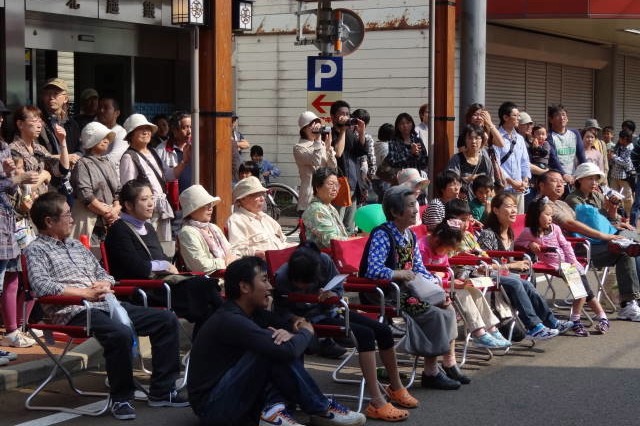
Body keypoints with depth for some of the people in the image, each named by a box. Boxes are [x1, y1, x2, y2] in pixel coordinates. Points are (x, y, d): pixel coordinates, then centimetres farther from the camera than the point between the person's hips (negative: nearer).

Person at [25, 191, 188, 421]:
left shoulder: (76, 245, 25)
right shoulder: (36, 250, 0)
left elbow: (103, 273, 29)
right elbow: (41, 286, -17)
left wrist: (105, 284, 2)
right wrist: (86, 293, -17)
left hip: (105, 304, 9)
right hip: (75, 312, -8)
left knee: (166, 320, -2)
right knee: (120, 333, -37)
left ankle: (161, 391, 3)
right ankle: (121, 399, -18)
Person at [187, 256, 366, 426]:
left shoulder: (254, 313, 7)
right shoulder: (230, 320, -22)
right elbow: (286, 350, -29)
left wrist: (288, 334, -14)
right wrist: (307, 331, -7)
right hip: (213, 408, -9)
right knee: (276, 350, -21)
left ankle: (273, 409, -15)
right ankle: (321, 410, -8)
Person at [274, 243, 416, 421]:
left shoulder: (325, 261, -15)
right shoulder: (281, 278, -24)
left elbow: (340, 289, 0)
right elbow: (279, 309, -9)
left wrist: (331, 294, -23)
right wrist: (293, 318, -28)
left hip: (330, 311, 6)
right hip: (312, 320, -6)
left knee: (384, 331, -3)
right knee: (365, 334, -26)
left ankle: (396, 389, 19)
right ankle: (377, 404, -29)